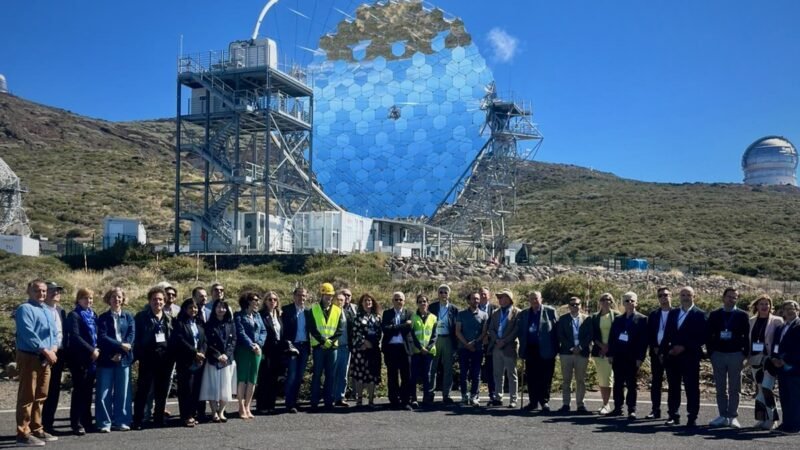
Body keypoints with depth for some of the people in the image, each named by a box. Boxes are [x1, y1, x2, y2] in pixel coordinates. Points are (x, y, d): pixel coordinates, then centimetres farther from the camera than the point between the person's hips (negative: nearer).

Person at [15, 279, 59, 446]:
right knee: (27, 396, -7)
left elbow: (54, 332, 18)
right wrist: (45, 350, -19)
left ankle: (36, 429, 21)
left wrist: (54, 348, -2)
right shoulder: (25, 309, -9)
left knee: (40, 396, 13)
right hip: (29, 357, -8)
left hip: (45, 359, 8)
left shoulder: (47, 311, 18)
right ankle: (23, 434, -6)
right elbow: (28, 334, -19)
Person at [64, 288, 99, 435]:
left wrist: (96, 350, 2)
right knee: (79, 390, -5)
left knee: (88, 390, 8)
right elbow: (75, 336, -15)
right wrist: (91, 350, -16)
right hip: (79, 358, -6)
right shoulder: (74, 315, -4)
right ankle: (76, 423, 0)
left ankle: (87, 421, 14)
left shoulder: (93, 315, 16)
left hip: (92, 358, 6)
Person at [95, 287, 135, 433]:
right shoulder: (103, 318, 5)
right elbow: (102, 337, -8)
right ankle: (104, 423, 6)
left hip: (124, 359, 2)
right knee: (104, 393, -2)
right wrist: (120, 345, -17)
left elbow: (131, 335, 1)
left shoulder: (128, 317, 11)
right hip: (107, 359, -2)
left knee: (123, 392, 3)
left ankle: (121, 422, 11)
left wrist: (120, 353, -11)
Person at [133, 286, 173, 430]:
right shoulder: (141, 317, 1)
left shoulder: (169, 318, 13)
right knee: (143, 390, -1)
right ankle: (138, 421, 4)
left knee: (162, 391, 8)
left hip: (165, 358, 4)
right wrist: (139, 355, -10)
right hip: (148, 358, -4)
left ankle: (159, 419, 17)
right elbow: (136, 338, -2)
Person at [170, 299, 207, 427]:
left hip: (199, 362, 5)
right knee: (186, 390, -5)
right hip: (185, 362, -5)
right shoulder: (179, 323, 0)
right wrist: (194, 353, -13)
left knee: (196, 389, 3)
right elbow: (180, 341, -11)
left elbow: (204, 341, 13)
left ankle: (192, 414, 11)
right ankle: (186, 416, 0)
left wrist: (201, 353, -5)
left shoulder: (199, 324, 18)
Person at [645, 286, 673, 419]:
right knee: (655, 382, 5)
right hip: (656, 352, 3)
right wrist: (656, 350, -5)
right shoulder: (653, 315, 10)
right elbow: (649, 335, 8)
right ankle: (655, 410, 10)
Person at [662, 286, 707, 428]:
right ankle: (673, 415, 15)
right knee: (673, 387, 8)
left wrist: (684, 347, -13)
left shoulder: (699, 314, -1)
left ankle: (692, 418, 2)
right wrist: (665, 350, 0)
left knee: (691, 388, -3)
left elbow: (702, 337, -8)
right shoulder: (673, 313, 15)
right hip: (672, 356, 5)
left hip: (690, 356, -5)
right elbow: (667, 335, 15)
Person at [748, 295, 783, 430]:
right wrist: (748, 357, 7)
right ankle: (761, 419, 15)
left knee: (766, 388, -14)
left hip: (769, 359, -5)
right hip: (756, 359, 5)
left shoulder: (777, 321, -1)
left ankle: (771, 419, -4)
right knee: (759, 389, 8)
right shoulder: (751, 321, 11)